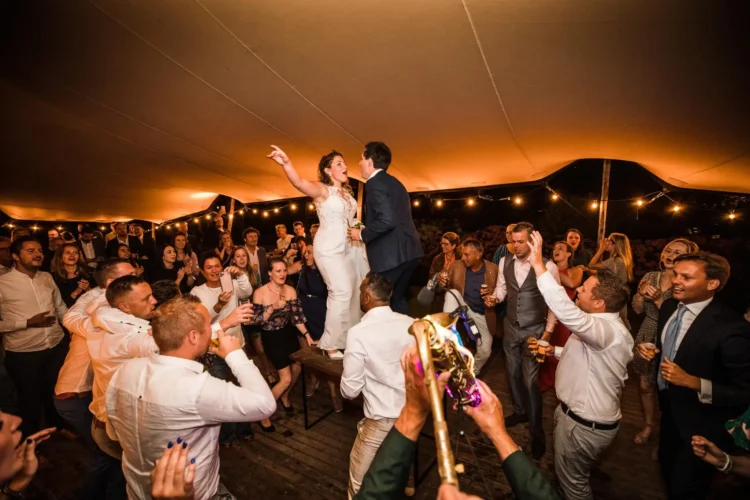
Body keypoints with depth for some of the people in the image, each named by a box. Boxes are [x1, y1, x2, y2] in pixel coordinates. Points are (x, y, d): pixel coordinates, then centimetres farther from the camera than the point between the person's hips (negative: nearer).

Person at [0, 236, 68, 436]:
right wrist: (28, 322, -20)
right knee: (30, 399, 18)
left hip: (57, 347, 4)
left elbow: (61, 307, 10)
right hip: (23, 354, -4)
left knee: (57, 394, 21)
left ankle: (59, 429, 45)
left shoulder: (47, 278, 0)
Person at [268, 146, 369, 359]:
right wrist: (286, 163, -49)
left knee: (362, 289, 9)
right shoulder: (322, 190, -9)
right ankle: (332, 344, 0)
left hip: (350, 246, 8)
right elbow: (299, 183, -31)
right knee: (342, 291, -16)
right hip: (330, 248, -8)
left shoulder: (347, 192, 13)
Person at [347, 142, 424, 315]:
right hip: (408, 250, 9)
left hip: (391, 254, -9)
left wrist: (362, 234, -9)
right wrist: (367, 230, 22)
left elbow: (387, 220, -23)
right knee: (396, 298, 20)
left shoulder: (375, 183, -10)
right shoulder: (393, 182, 18)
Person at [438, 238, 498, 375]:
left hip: (482, 315, 1)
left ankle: (472, 373, 33)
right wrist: (443, 283, -25)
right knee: (452, 293, -30)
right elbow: (448, 287, -1)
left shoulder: (493, 269, -9)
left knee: (485, 351, -1)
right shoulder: (456, 266, -7)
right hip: (463, 309, 0)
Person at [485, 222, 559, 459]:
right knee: (513, 372, 18)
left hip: (535, 329, -4)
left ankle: (537, 431, 19)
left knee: (531, 379, -2)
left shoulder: (548, 266, -16)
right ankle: (520, 411, 44)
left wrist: (548, 331, -8)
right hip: (511, 326, 5)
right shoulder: (504, 262, -4)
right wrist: (494, 297, -17)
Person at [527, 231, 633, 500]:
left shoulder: (607, 329, -33)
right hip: (584, 414, 9)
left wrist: (538, 264, -50)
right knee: (574, 475, 31)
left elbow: (566, 310, -53)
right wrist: (553, 351, 5)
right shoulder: (606, 327, 1)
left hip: (585, 424, -9)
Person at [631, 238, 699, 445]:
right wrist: (641, 292, -15)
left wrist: (658, 299, -26)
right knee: (645, 385, 16)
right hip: (647, 338, 4)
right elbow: (637, 310, 1)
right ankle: (648, 425, 38)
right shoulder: (650, 277, 0)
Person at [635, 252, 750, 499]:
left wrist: (693, 382, -33)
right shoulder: (669, 307, -8)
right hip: (670, 408, 6)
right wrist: (649, 350, -10)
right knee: (666, 466, 30)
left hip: (701, 426, -6)